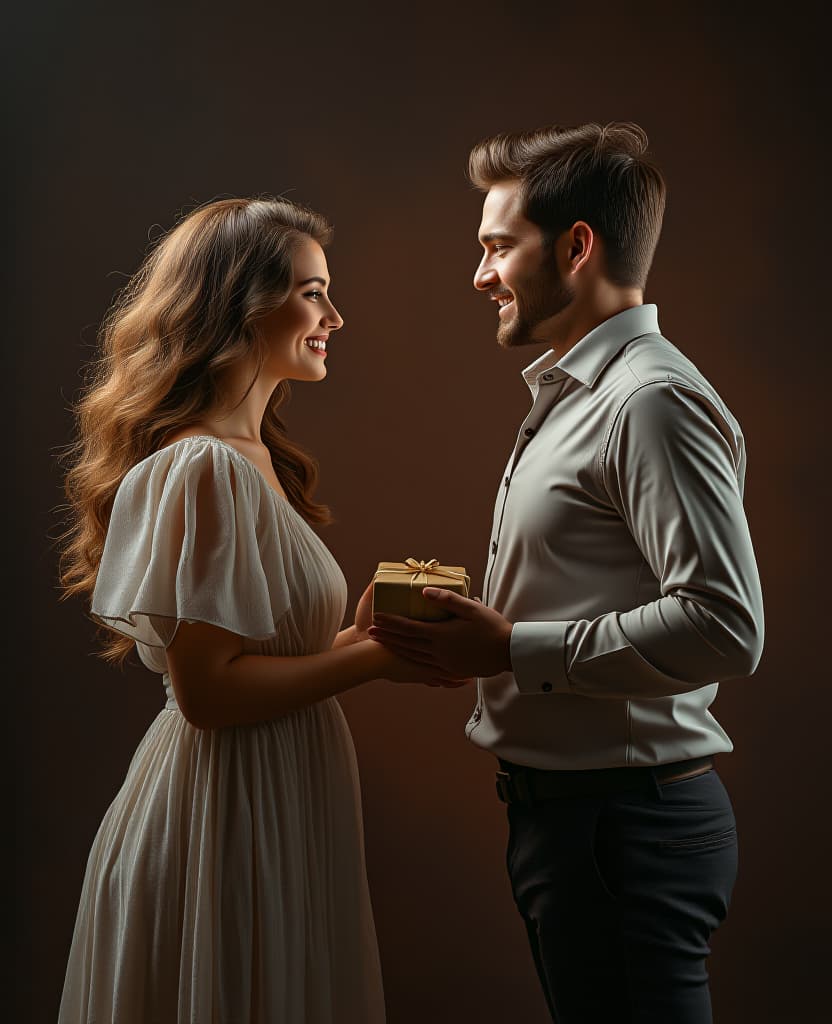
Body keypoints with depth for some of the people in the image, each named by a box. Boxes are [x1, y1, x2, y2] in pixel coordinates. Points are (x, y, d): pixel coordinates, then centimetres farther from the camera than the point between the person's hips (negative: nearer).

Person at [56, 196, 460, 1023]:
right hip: (228, 817, -9)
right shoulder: (201, 469, -19)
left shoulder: (249, 457, 11)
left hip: (271, 809, 9)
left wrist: (355, 637, -1)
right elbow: (209, 688, -23)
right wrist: (371, 658, -16)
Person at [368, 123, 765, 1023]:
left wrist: (513, 649, -21)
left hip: (625, 824, -10)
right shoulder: (573, 395, 16)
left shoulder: (653, 401, -17)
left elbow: (722, 627, -26)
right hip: (561, 807, 10)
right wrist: (472, 631, 5)